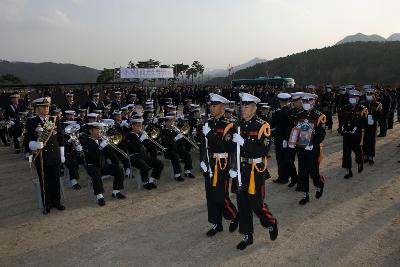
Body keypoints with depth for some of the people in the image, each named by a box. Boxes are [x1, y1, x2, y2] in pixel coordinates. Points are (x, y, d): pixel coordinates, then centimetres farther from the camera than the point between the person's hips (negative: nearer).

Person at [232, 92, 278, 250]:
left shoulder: (262, 126, -9)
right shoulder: (237, 125, 5)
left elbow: (263, 150, -19)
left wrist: (243, 142, -25)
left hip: (255, 170, -5)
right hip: (240, 169, 5)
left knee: (256, 203, 1)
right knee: (242, 203, 10)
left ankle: (271, 224, 31)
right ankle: (247, 236, 25)